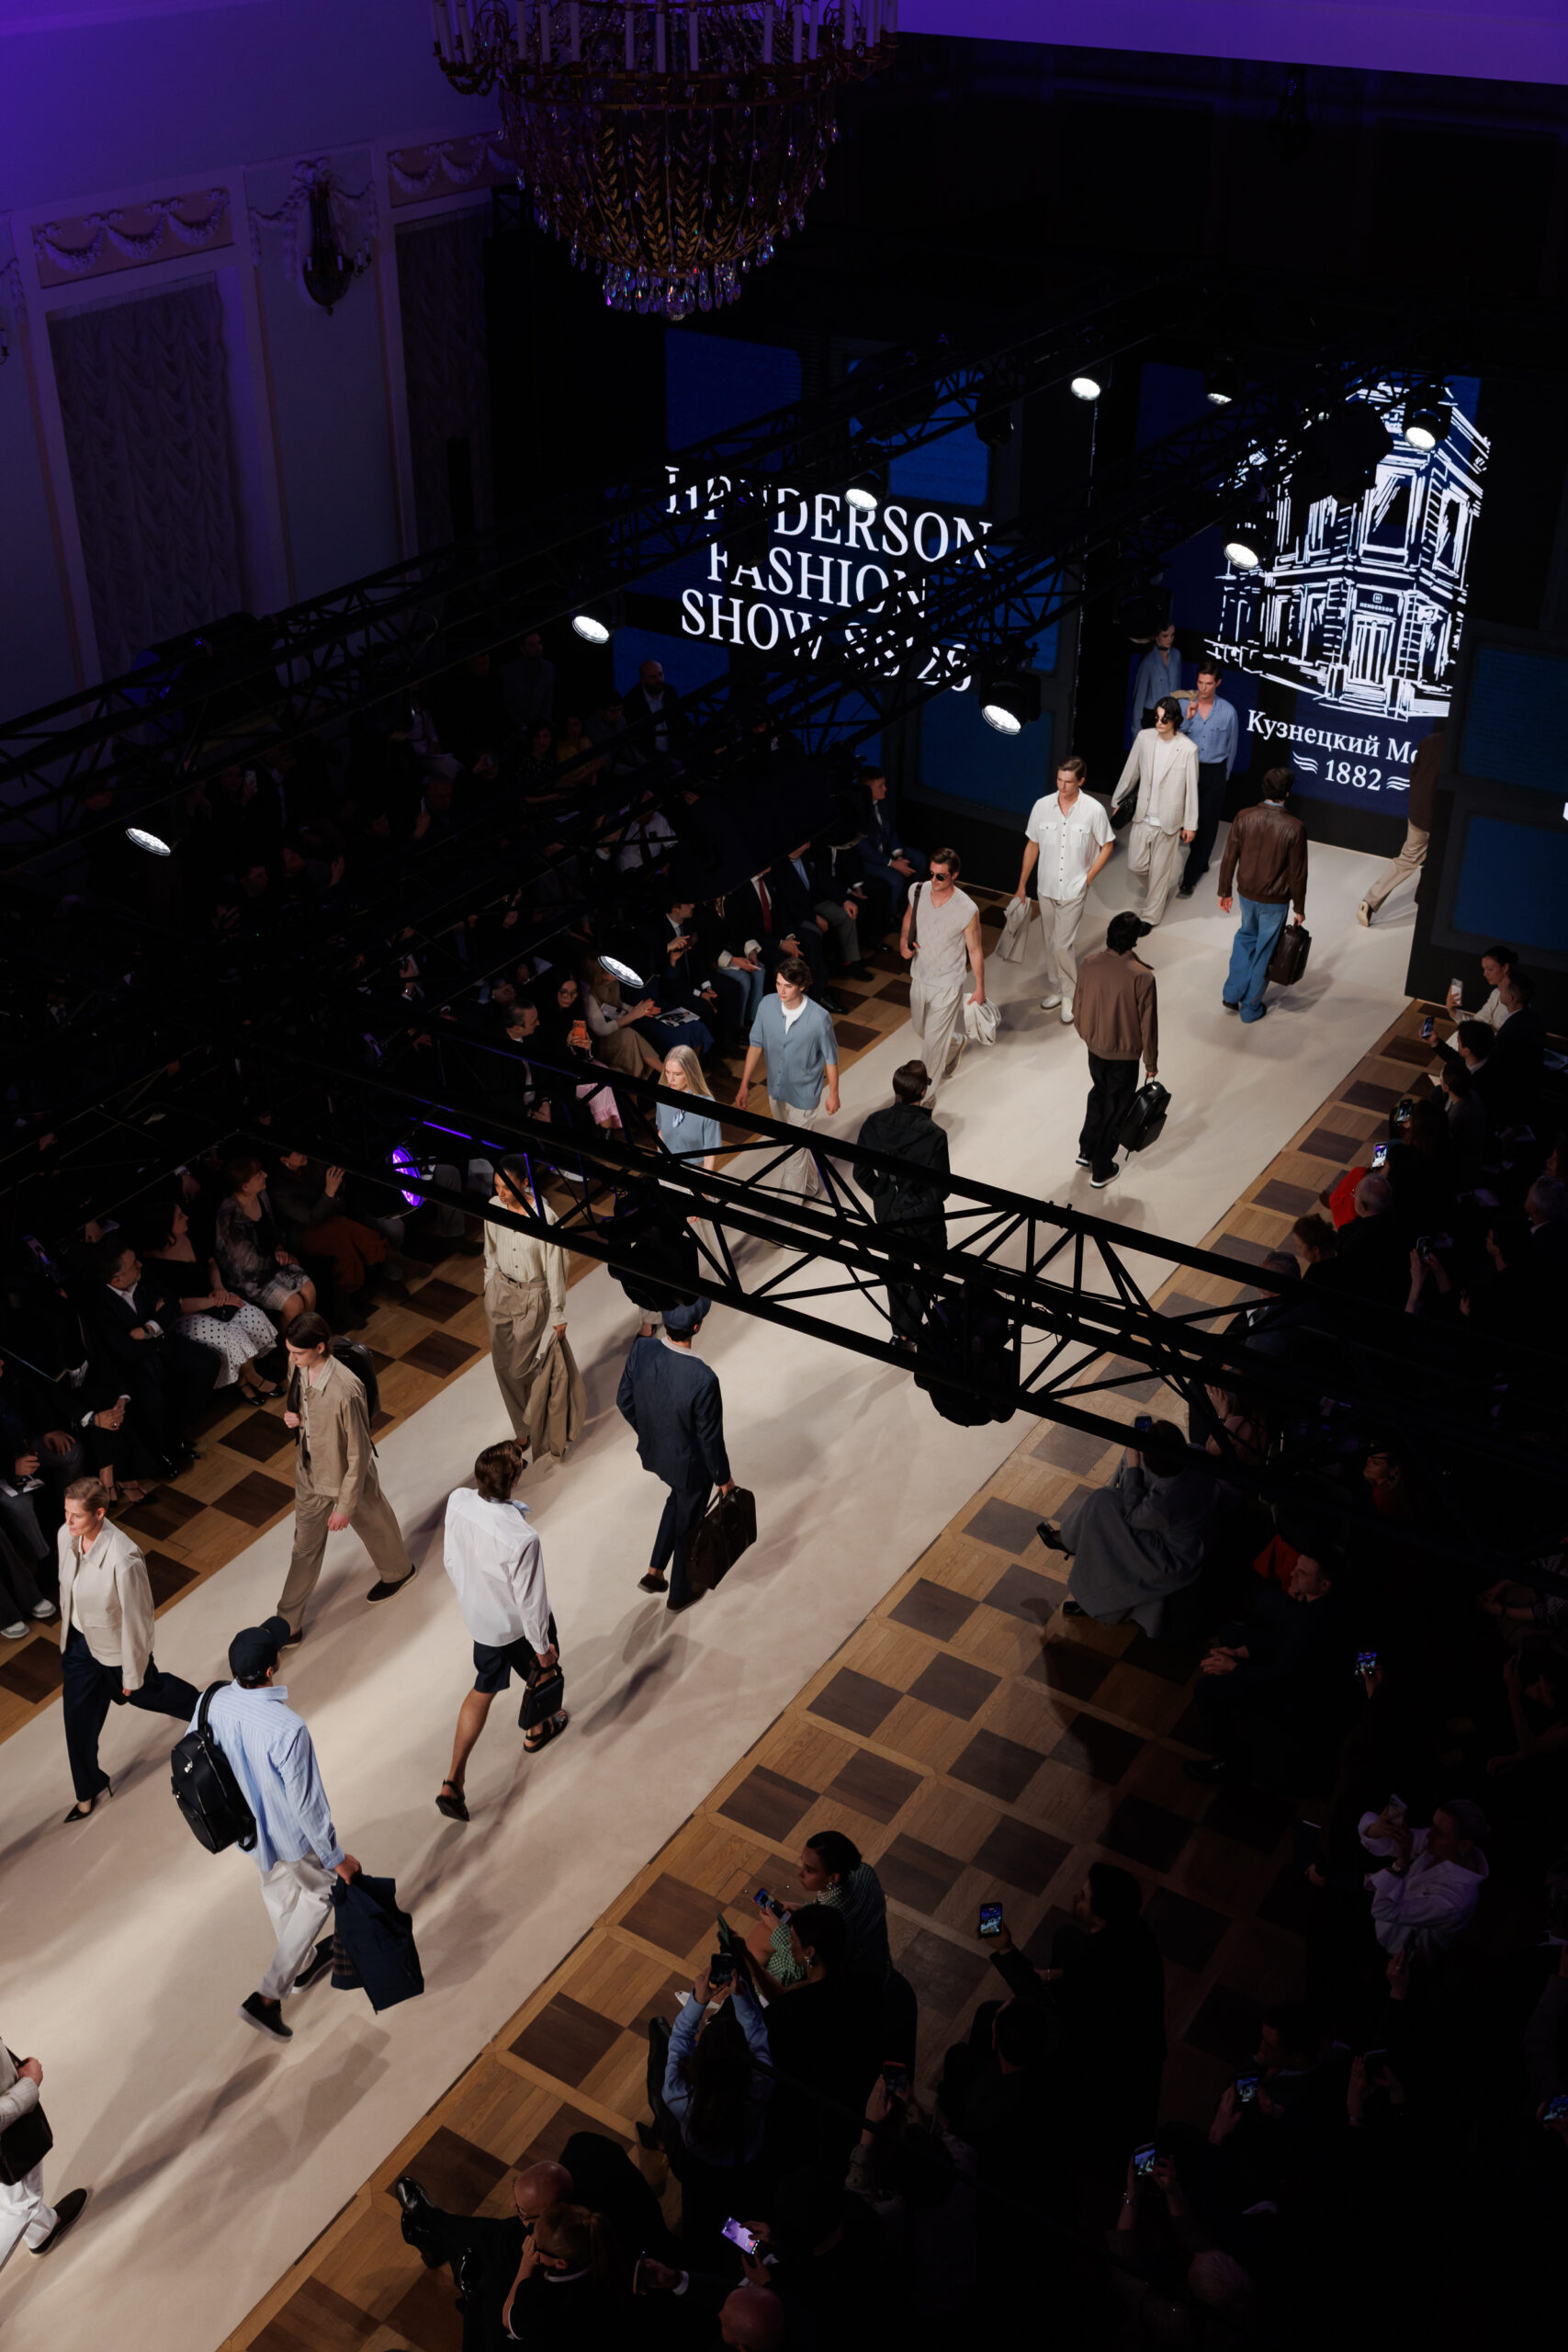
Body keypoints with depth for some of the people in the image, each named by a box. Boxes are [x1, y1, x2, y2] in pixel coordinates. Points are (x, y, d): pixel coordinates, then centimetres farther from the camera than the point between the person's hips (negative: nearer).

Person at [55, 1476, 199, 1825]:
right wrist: (67, 1631, 18)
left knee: (144, 1693, 24)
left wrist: (132, 1675, -15)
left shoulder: (123, 1559, -38)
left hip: (116, 1648, -5)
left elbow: (137, 1619, -25)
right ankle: (89, 1790, 41)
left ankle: (202, 1709, 56)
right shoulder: (66, 1537, -17)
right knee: (78, 1718, 17)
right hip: (79, 1640, 5)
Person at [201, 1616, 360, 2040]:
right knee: (320, 1891, 22)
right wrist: (335, 1857, -12)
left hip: (242, 1825, 6)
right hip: (288, 1833, -6)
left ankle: (303, 1962, 56)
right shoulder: (287, 1730, -40)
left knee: (277, 1887, 32)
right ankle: (268, 1996, 21)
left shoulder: (211, 1703, -22)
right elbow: (306, 1804, -28)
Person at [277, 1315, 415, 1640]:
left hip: (349, 1477, -6)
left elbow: (359, 1454, -28)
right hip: (310, 1472, 6)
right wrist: (295, 1416, -14)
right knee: (305, 1547, 20)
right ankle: (289, 1625, 34)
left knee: (373, 1527, 25)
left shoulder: (345, 1392, -39)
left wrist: (345, 1506, -20)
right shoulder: (298, 1366, -16)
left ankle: (397, 1571, 57)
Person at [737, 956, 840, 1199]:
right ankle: (808, 1183, 55)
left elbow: (830, 1058, -13)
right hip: (776, 1088, 5)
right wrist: (744, 1084, 0)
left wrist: (833, 1094, -3)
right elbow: (756, 1044, -4)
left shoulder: (819, 1018, -29)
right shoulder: (767, 1005, -18)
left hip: (804, 1093, -5)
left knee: (796, 1148, 7)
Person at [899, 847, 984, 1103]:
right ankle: (954, 1042, 57)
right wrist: (903, 941, -7)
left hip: (947, 984, -6)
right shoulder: (917, 891, -12)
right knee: (919, 1029, 25)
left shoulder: (967, 909, -24)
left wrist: (980, 988, -3)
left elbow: (975, 950, -11)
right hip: (919, 977, 6)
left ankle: (927, 1095, 18)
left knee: (934, 1040, 0)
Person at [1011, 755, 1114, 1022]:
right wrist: (1022, 885, 6)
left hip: (1073, 890, -4)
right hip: (1046, 888, 4)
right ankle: (1055, 989, 33)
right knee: (1050, 943, 15)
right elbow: (1032, 846, 5)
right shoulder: (1042, 806, -6)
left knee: (1062, 944, -7)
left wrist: (1087, 879, -6)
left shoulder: (1093, 810, -13)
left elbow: (1107, 846, 0)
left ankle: (1071, 994, 11)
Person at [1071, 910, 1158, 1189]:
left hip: (1095, 1047, 4)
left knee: (1099, 1093, 31)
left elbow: (1078, 1008, 0)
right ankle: (1101, 1171, 27)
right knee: (1115, 1110, 14)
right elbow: (1148, 1026, -17)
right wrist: (1151, 1062, -2)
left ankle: (1086, 1151, 41)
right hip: (1124, 1055, -4)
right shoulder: (1142, 977, -27)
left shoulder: (1089, 964, -14)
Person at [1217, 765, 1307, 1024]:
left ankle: (1232, 994, 26)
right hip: (1275, 900, -3)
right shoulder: (1294, 828, -19)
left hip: (1246, 894, 3)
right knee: (1264, 951, 13)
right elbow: (1297, 873, -13)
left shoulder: (1244, 818, -12)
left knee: (1246, 936, 28)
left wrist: (1224, 891, 10)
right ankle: (1251, 1008, 26)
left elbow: (1229, 858, -4)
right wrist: (1299, 908, 0)